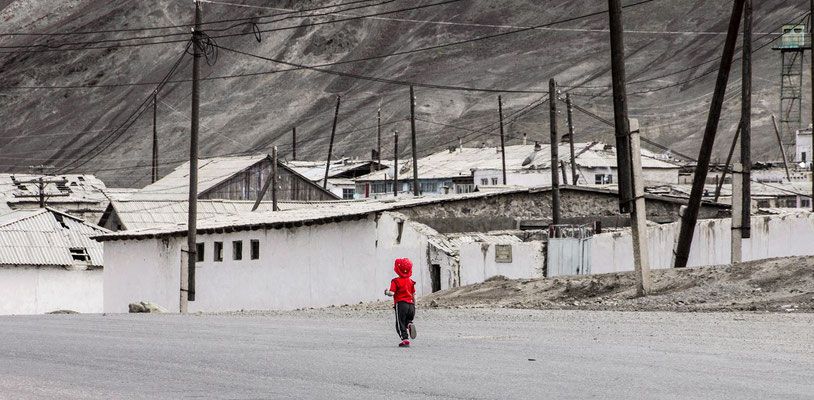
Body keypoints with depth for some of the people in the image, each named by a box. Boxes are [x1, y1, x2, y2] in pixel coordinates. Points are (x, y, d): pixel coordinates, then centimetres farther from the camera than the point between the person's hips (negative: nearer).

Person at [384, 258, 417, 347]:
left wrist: (387, 292, 9)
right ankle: (410, 324, -15)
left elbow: (392, 293, -14)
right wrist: (414, 307, 22)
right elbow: (413, 295, 14)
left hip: (400, 304, -5)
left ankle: (405, 339, -11)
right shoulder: (410, 282, 10)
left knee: (400, 323, 0)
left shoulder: (396, 281, -7)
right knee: (407, 319, 21)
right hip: (410, 304, 5)